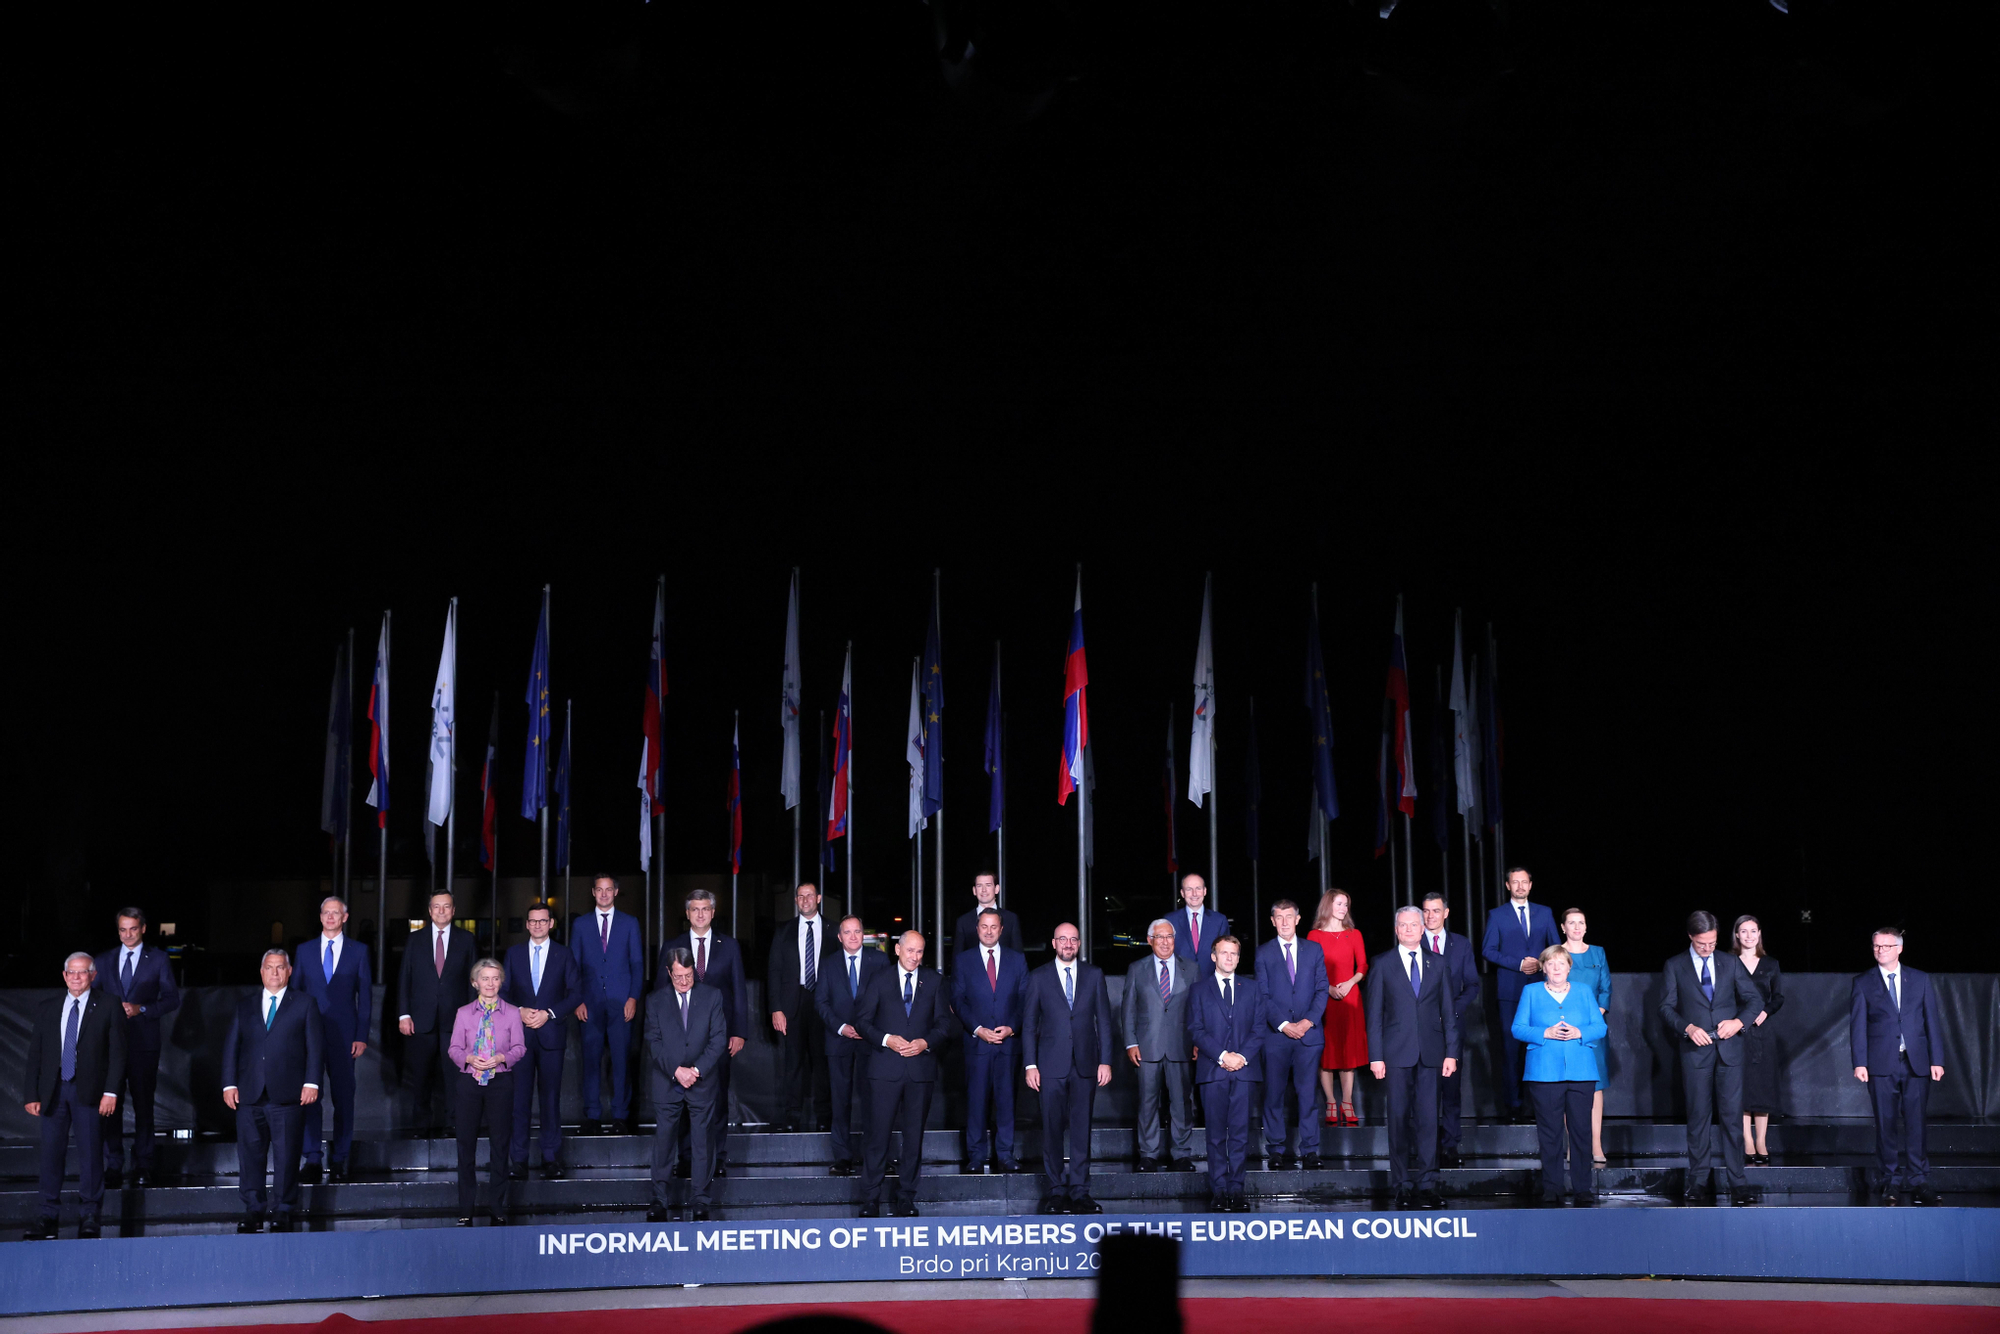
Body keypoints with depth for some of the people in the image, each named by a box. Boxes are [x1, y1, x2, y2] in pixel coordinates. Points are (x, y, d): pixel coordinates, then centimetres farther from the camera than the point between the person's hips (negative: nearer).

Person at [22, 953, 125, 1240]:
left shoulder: (107, 1007, 3)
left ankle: (91, 1216, 9)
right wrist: (32, 1095, 3)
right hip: (53, 1090, 3)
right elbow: (35, 1054, 11)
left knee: (91, 1152, 0)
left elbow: (117, 1052, -1)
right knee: (50, 1152, 2)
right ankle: (49, 1214, 10)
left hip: (89, 1091, -3)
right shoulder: (46, 1010, 12)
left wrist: (111, 1092, -9)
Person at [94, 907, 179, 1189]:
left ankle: (142, 1166, 9)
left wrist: (141, 1009, -12)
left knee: (143, 1104, 2)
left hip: (144, 1042, -2)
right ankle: (113, 1166, 4)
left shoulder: (158, 959, 5)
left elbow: (172, 999, 2)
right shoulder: (104, 960, 13)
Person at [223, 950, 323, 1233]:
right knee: (250, 1154, 3)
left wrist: (311, 1082, -7)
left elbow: (316, 1046, 3)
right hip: (250, 1093, 3)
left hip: (288, 1094, -3)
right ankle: (254, 1211, 11)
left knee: (286, 1155, -1)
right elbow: (231, 1047, 13)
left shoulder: (304, 1004, 8)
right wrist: (229, 1084, 2)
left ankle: (282, 1211, 6)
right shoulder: (245, 1006, 16)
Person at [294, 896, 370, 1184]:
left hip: (344, 1034, -1)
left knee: (344, 1096, 3)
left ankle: (339, 1160, 10)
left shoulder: (358, 951, 6)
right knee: (310, 1095, -4)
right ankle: (312, 1159, 0)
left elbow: (365, 995, 4)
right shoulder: (305, 950, 10)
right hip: (310, 1033, 1)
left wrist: (361, 1036, -3)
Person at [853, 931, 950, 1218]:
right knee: (878, 1134, -4)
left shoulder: (934, 981, 10)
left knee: (914, 1135, 6)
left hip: (921, 1066, 2)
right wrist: (886, 1040, -13)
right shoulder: (879, 980, 5)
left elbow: (944, 1021, 8)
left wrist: (926, 1042, -9)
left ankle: (906, 1197, 15)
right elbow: (862, 1020, 2)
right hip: (885, 1068, -2)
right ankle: (870, 1199, 3)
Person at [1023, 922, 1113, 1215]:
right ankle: (1056, 1191, 9)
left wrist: (1105, 1061, 1)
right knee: (1053, 1129, 1)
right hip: (1052, 1066, -1)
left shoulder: (1094, 975, 8)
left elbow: (1103, 1020, 8)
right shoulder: (1039, 977, 5)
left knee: (1081, 1128, 2)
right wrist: (1030, 1065, -2)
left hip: (1085, 1064, 1)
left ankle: (1079, 1191, 7)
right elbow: (1029, 1024, 5)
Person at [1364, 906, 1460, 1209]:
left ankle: (1427, 1185, 5)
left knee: (1428, 1118, -1)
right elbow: (1374, 1014, 3)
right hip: (1397, 1053, -1)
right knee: (1399, 1118, 1)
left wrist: (1451, 1052, 4)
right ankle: (1402, 1186, 8)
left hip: (1430, 1053, 1)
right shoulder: (1382, 965, 5)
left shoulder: (1437, 964, 11)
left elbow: (1448, 1012, 11)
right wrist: (1376, 1056, -4)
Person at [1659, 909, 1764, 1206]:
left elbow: (1754, 1000, 11)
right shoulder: (1675, 966, 5)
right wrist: (1688, 1027, -14)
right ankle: (1698, 1183, 8)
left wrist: (1739, 1021, -7)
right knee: (1699, 1117, 2)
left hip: (1729, 1048, 1)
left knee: (1732, 1115, -3)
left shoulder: (1730, 963, 9)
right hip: (1696, 1050, -1)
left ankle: (1738, 1184, 0)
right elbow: (1666, 1007, 3)